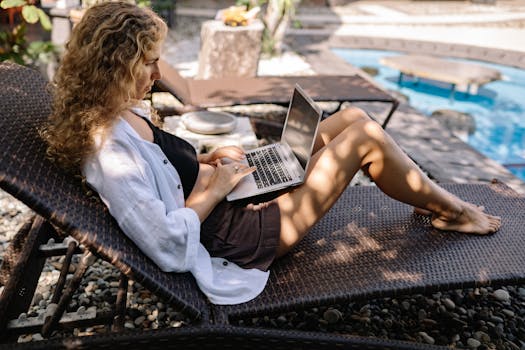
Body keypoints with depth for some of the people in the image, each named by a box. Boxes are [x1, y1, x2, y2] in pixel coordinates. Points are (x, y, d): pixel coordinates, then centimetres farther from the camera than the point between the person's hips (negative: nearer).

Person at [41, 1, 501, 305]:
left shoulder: (121, 110, 1)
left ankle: (430, 199, 26)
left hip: (226, 199, 9)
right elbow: (171, 249, -30)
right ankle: (453, 212, 18)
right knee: (367, 137, -8)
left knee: (353, 117, 7)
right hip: (237, 236, -9)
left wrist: (204, 162, 1)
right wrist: (215, 187, -19)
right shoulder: (108, 150, -27)